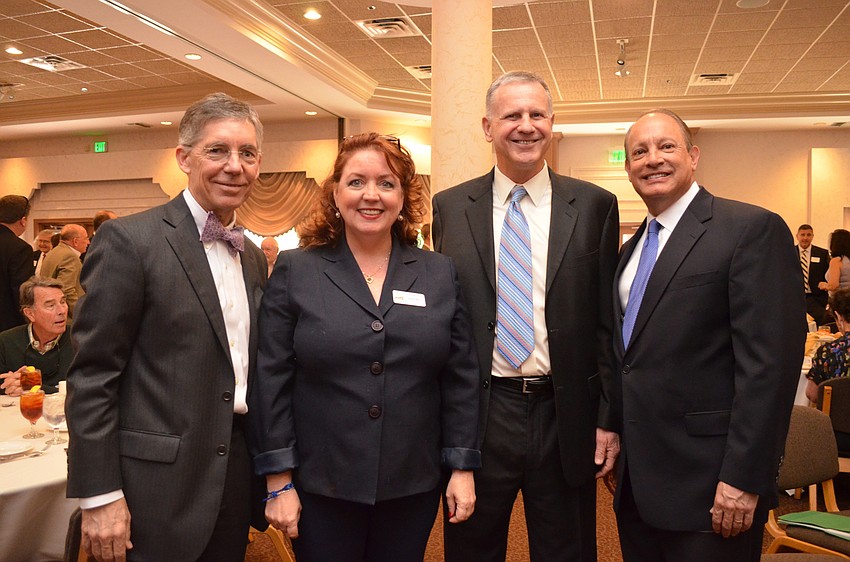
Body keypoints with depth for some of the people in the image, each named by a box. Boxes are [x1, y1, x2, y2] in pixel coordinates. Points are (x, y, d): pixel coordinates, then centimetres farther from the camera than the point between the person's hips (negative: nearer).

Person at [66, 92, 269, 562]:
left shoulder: (253, 256, 10)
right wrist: (99, 497, -13)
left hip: (236, 480, 6)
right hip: (156, 486, -6)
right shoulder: (129, 240, -11)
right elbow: (91, 376, -12)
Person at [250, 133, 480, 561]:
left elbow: (461, 378, 3)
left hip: (412, 486, 2)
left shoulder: (439, 274, 2)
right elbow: (272, 380, -4)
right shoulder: (295, 271, -3)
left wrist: (463, 467, 2)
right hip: (322, 489, -1)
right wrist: (279, 481, -5)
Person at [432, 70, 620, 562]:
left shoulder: (595, 206, 1)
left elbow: (608, 320, 1)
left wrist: (610, 418, -1)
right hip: (477, 416, 1)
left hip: (565, 417, 0)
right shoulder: (450, 208, 2)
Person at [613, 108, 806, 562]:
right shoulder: (632, 249, 13)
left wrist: (743, 478, -19)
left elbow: (770, 361, -17)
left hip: (704, 479, -7)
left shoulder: (753, 229, -11)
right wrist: (612, 436, 13)